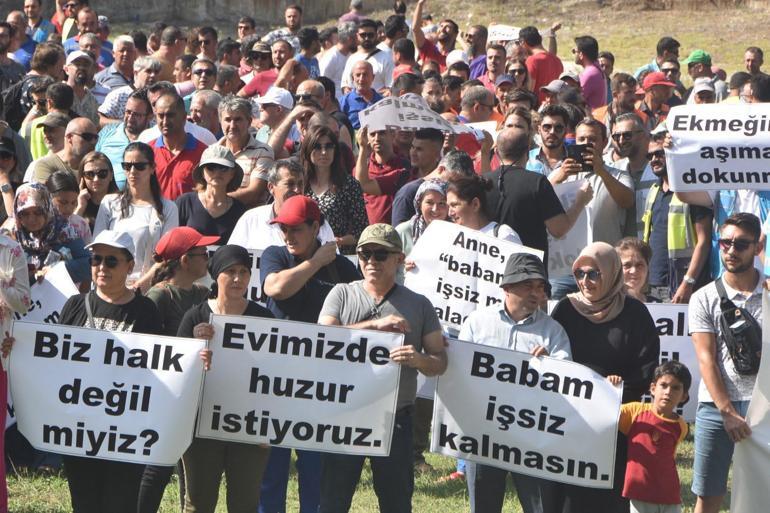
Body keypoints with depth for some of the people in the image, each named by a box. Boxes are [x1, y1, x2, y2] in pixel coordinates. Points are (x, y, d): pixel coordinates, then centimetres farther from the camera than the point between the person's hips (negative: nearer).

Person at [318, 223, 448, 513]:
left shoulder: (419, 305, 7)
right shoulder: (342, 295, 6)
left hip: (396, 418, 0)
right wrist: (375, 325, -19)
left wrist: (419, 360, -19)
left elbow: (440, 362, 5)